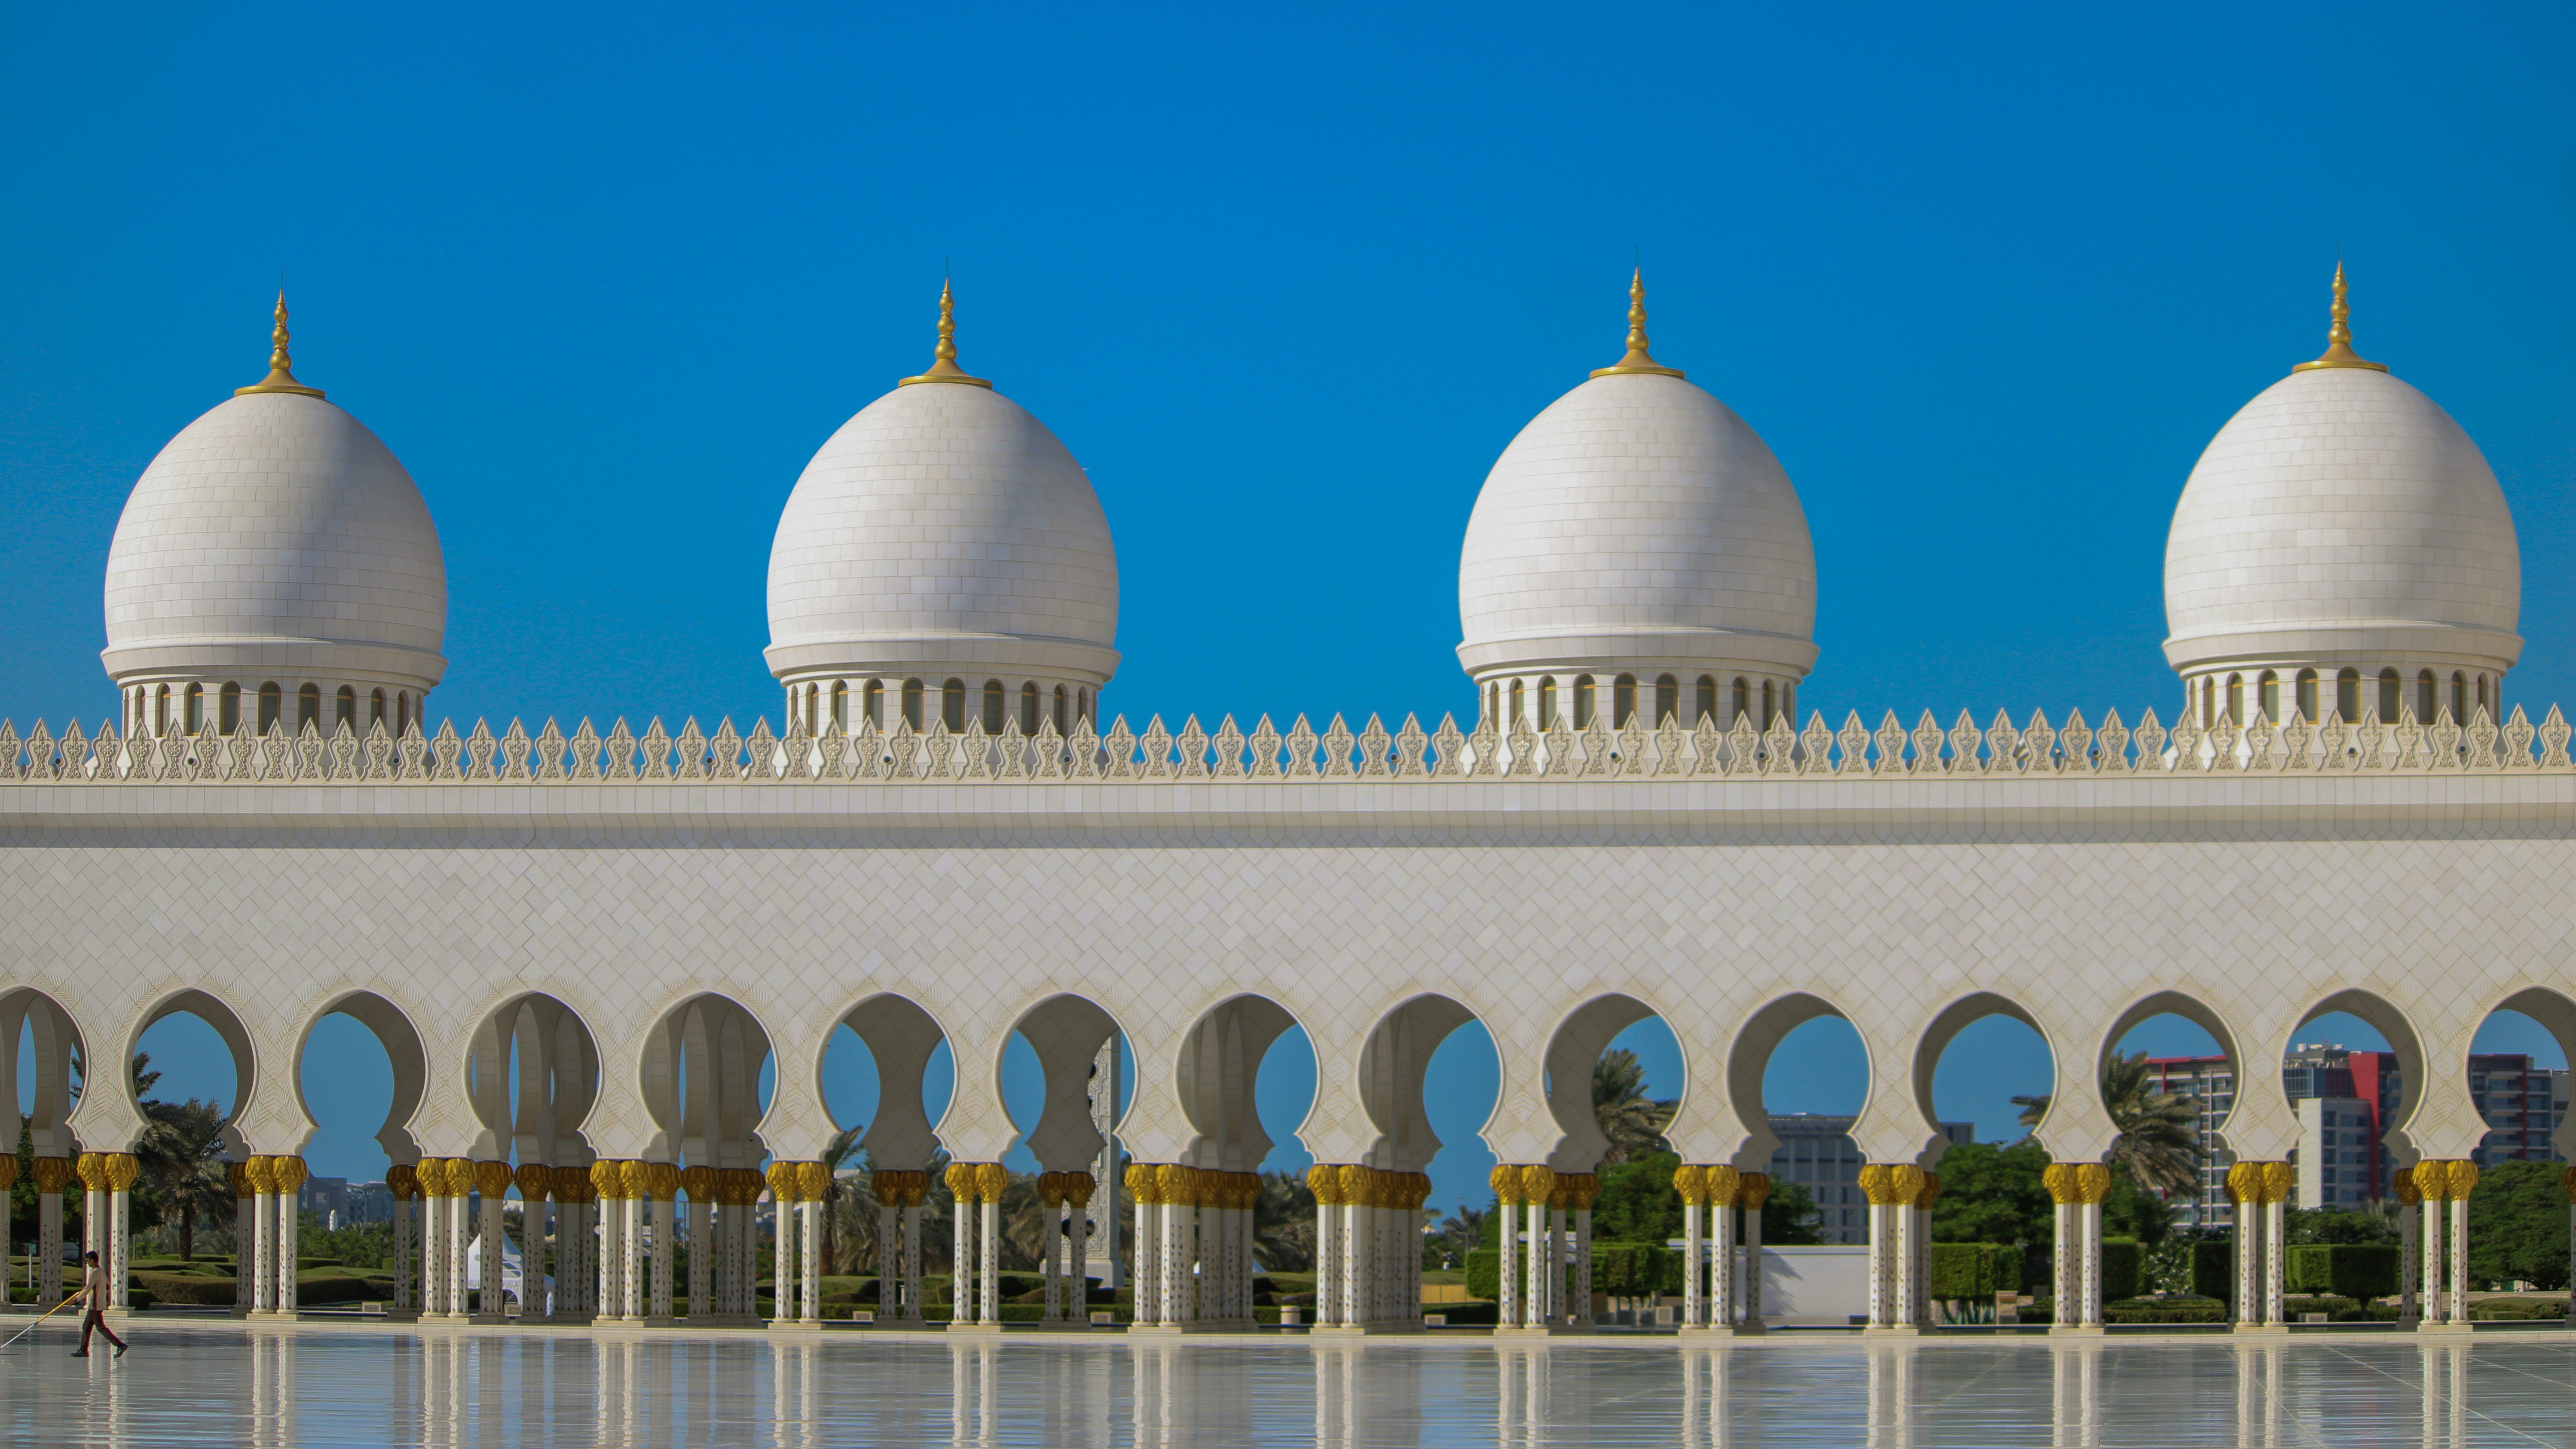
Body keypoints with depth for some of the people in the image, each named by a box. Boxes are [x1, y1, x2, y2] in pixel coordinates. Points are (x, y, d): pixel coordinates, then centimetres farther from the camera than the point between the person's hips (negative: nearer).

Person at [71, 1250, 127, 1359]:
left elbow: (88, 1289, -20)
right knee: (86, 1327, 12)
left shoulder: (94, 1273, -16)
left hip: (95, 1305, -10)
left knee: (101, 1327, -8)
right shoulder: (102, 1272, 12)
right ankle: (83, 1350, 14)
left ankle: (120, 1345, -13)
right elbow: (108, 1287, 18)